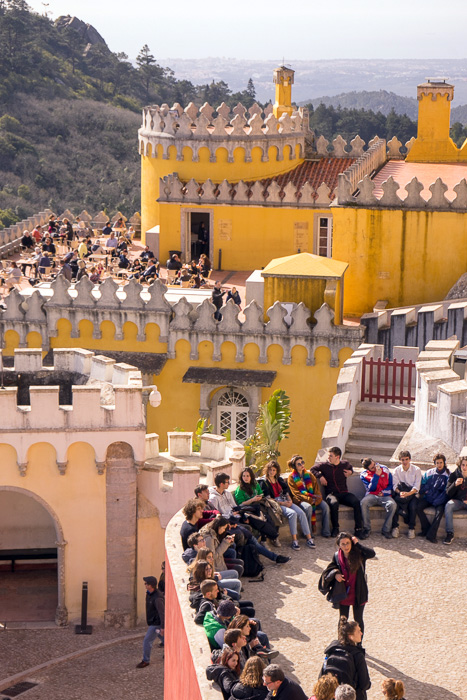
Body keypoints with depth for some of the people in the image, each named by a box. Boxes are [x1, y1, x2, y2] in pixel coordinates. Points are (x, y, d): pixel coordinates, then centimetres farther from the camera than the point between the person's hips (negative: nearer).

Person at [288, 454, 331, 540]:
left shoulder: (309, 474, 12)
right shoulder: (291, 477, -3)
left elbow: (316, 488, 6)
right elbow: (296, 494, -11)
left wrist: (316, 499, -15)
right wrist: (311, 500, -22)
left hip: (313, 499, 5)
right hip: (300, 500, -5)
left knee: (325, 506, -22)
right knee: (308, 508, -37)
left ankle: (326, 532, -13)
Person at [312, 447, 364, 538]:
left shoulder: (345, 464, 9)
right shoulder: (324, 465, 4)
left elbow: (350, 467, 31)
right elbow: (313, 469, 14)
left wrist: (350, 471, 8)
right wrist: (320, 476, -4)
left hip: (344, 493, 2)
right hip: (331, 494, -2)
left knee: (356, 502, -28)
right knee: (334, 504, -38)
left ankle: (359, 529, -21)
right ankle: (335, 528, -17)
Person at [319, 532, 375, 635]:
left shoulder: (358, 554, -16)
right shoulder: (337, 556, -6)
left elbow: (372, 554, -35)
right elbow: (329, 569, 7)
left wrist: (358, 544, -29)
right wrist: (335, 574, -15)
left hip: (358, 594, -3)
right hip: (343, 593, 3)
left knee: (358, 620, 10)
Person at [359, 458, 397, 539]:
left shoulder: (385, 469, 7)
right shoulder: (364, 475, 4)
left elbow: (391, 484, 11)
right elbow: (371, 488, -8)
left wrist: (384, 492, -6)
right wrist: (376, 475, -16)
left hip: (384, 495, 0)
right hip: (371, 495, 0)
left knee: (392, 504, -33)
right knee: (363, 503, -35)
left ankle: (386, 530, -22)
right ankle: (367, 529, -20)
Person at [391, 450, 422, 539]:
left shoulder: (416, 470, 0)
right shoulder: (397, 470, 7)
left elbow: (416, 487, -8)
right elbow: (395, 486, -2)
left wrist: (408, 493, -27)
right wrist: (400, 492, -24)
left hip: (412, 494, -1)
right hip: (400, 494, 1)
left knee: (413, 506, -32)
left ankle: (411, 529, -16)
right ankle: (395, 527, -15)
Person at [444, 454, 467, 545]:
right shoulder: (454, 475, 2)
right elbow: (448, 493, -3)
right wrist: (455, 484, -22)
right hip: (457, 501, 0)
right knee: (448, 505, -32)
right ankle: (450, 533, -28)